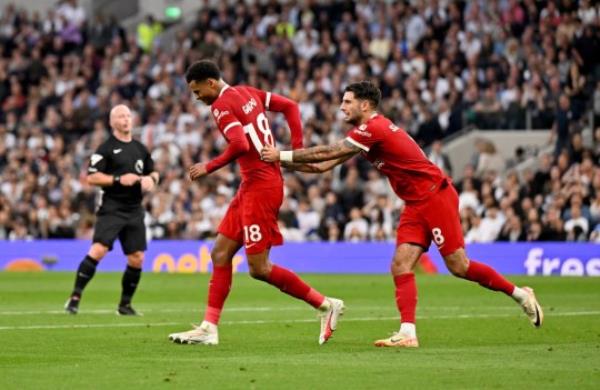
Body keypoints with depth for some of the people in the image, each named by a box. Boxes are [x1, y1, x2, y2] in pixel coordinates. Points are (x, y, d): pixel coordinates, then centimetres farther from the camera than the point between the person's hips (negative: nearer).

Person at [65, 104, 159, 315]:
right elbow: (92, 177, -9)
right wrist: (118, 179, -18)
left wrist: (151, 179, 2)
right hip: (111, 208, -6)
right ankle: (75, 297, -15)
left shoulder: (140, 149, 15)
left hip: (134, 209, 6)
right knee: (98, 250, -19)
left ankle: (125, 304, 16)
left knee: (137, 258, 2)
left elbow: (153, 172, 26)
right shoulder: (106, 148, -3)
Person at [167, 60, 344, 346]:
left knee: (259, 268, -6)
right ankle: (209, 328, 8)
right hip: (252, 186, 10)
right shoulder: (248, 93, 14)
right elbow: (290, 106, 17)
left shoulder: (221, 105, -13)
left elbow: (240, 145, -26)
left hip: (260, 187, -10)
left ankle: (325, 305, 1)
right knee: (220, 254, 8)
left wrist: (209, 167, -14)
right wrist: (297, 149, 12)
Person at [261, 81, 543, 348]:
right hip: (416, 205, 10)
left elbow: (327, 153, -18)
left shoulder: (374, 128, -17)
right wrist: (284, 161, 7)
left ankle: (520, 294, 8)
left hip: (435, 196, -10)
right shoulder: (366, 132, 13)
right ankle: (407, 333, -11)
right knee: (401, 267, -4)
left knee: (458, 266, -8)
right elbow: (325, 164, 14)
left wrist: (282, 155, -12)